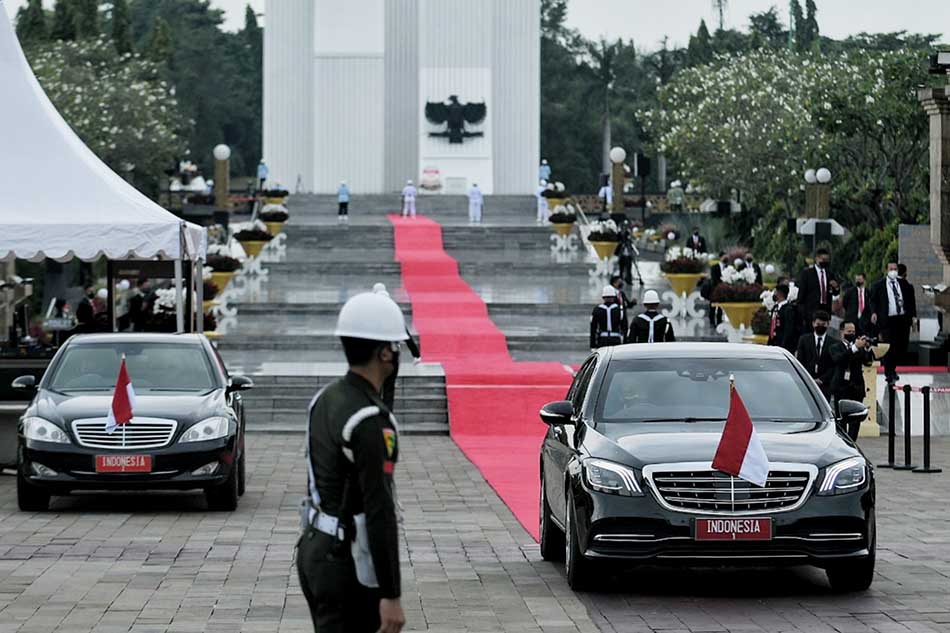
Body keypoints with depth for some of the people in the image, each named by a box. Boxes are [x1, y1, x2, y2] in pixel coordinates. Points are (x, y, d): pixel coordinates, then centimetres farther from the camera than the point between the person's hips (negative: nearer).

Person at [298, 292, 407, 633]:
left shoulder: (326, 400, 7)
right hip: (348, 565, -10)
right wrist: (391, 595, -23)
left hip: (313, 548, 10)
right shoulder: (372, 422, -23)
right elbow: (380, 513, -25)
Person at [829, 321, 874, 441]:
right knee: (841, 419, -1)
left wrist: (867, 348, -19)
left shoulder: (860, 347, 12)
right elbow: (838, 359, -18)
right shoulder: (835, 347, 2)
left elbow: (868, 361, 0)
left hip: (857, 387, 3)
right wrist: (855, 348, -27)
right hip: (841, 387, -3)